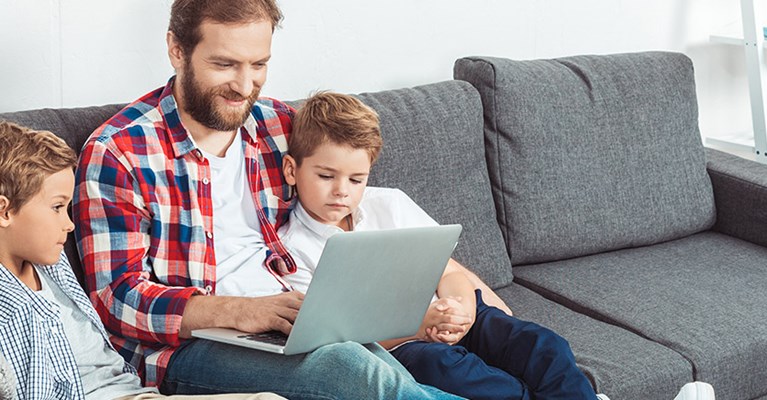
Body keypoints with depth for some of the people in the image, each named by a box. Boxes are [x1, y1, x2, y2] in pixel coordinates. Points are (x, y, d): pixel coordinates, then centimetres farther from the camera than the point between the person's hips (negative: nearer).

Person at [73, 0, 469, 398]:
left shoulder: (280, 125, 11)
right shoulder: (116, 151, -6)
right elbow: (117, 297, -11)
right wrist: (235, 311, -26)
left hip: (285, 318, 5)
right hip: (185, 342, -4)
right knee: (344, 366, -31)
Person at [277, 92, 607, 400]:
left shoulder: (390, 204, 10)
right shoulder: (292, 249, -4)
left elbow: (449, 272, 11)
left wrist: (463, 312, -13)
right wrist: (419, 328, -23)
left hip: (448, 320, 5)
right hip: (391, 349, -4)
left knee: (546, 348, -19)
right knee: (440, 364, -37)